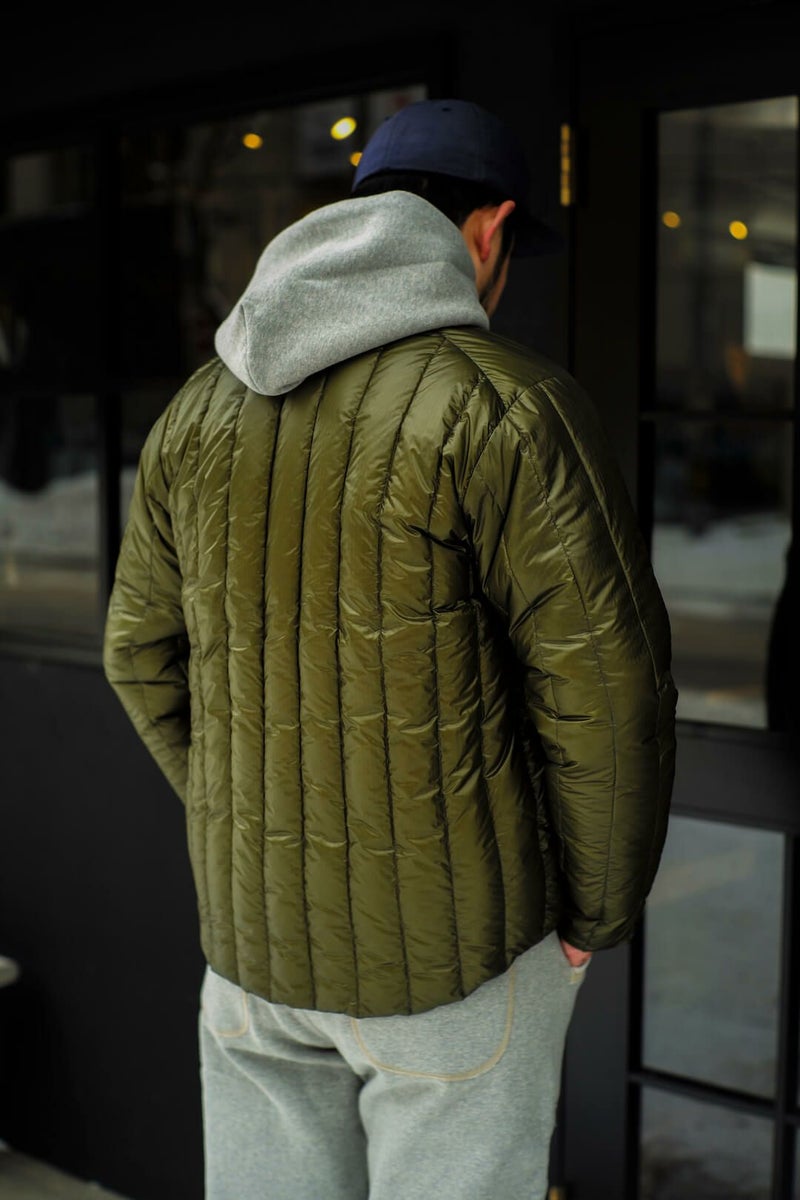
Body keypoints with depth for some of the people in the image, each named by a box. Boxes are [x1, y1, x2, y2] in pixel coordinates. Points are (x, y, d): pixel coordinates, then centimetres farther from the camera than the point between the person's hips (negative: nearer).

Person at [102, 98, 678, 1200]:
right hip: (452, 940, -5)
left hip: (251, 927, 5)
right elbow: (610, 686, -17)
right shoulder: (510, 404, -17)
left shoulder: (202, 409, 2)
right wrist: (598, 913, -2)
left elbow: (146, 653, 9)